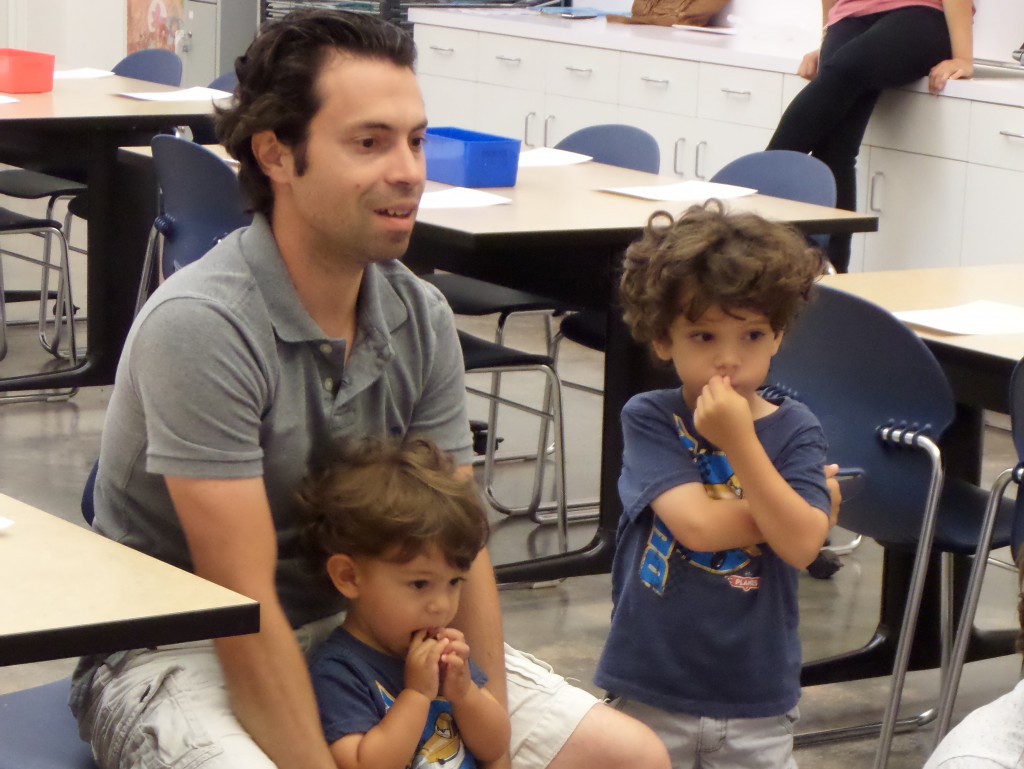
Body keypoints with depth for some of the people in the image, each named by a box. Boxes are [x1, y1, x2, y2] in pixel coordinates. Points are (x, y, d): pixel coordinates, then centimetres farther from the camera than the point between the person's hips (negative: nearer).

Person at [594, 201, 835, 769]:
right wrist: (778, 508, -10)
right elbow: (696, 524, -19)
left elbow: (802, 544, -17)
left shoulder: (793, 430, -2)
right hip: (651, 694, -1)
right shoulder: (648, 419, -6)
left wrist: (738, 441, -20)